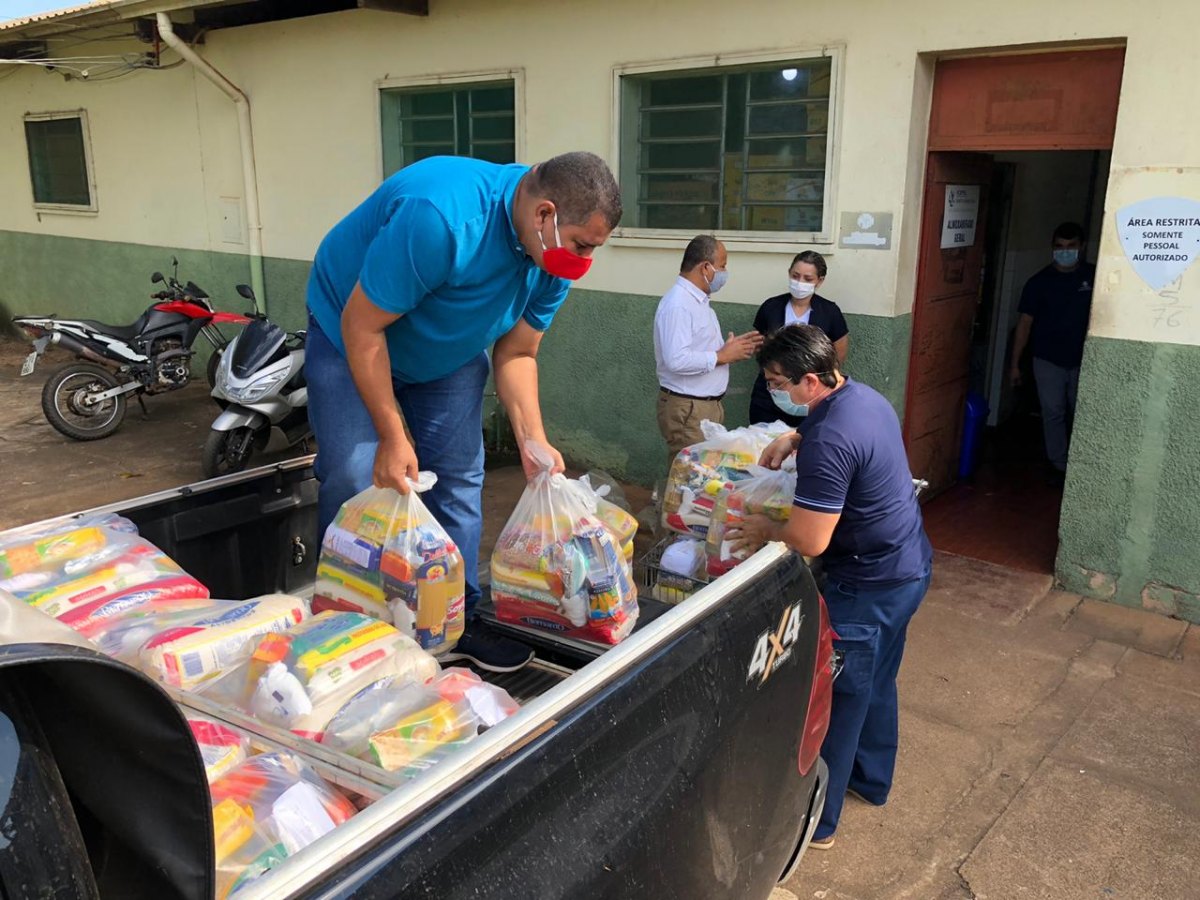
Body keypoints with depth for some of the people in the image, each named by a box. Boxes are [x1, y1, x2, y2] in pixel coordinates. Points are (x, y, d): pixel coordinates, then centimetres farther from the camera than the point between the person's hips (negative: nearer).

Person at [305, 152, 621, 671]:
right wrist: (393, 436, -27)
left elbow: (516, 352, -6)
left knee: (459, 477, 1)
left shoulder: (555, 255, -16)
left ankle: (458, 619, 15)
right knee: (354, 477, -13)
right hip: (351, 333, -5)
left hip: (449, 352, 6)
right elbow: (363, 327, -31)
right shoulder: (438, 217, -40)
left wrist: (533, 442, -18)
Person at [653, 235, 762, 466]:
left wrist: (731, 348, 5)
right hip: (687, 409, -10)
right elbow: (677, 360, -30)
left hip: (709, 404, 10)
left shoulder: (699, 300, 13)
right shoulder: (677, 304, -20)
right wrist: (722, 356, -19)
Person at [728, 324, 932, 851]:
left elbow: (809, 540, -29)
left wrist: (765, 530, -9)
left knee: (836, 700, 5)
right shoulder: (863, 396, 1)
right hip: (910, 566, 10)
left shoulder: (829, 441, -30)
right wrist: (793, 439, 9)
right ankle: (871, 780, 46)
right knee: (877, 683, 26)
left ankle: (814, 821, 20)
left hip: (869, 588, -10)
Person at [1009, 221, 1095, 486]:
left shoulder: (1094, 277, -2)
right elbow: (1025, 322, -2)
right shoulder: (1039, 282, -4)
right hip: (1048, 360, 0)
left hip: (1083, 361, 0)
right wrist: (1015, 363, -2)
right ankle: (1059, 465, 16)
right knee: (1053, 414, 5)